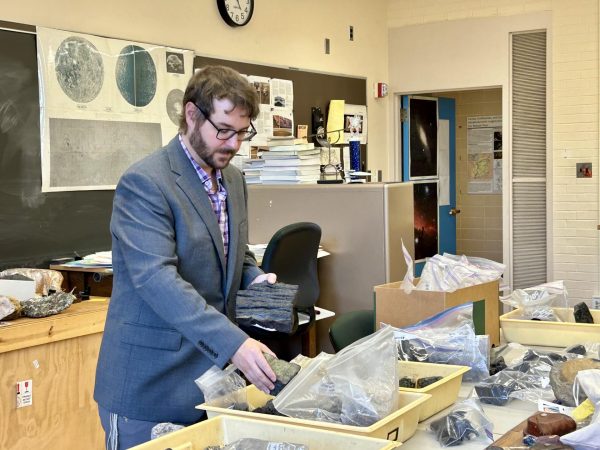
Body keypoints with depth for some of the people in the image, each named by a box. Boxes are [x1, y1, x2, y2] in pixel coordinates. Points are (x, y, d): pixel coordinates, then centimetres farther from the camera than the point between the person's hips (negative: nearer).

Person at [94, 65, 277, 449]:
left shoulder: (233, 179, 10)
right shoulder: (144, 182, -16)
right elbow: (156, 278, -26)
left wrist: (255, 279, -2)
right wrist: (233, 343, -34)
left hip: (212, 373, 7)